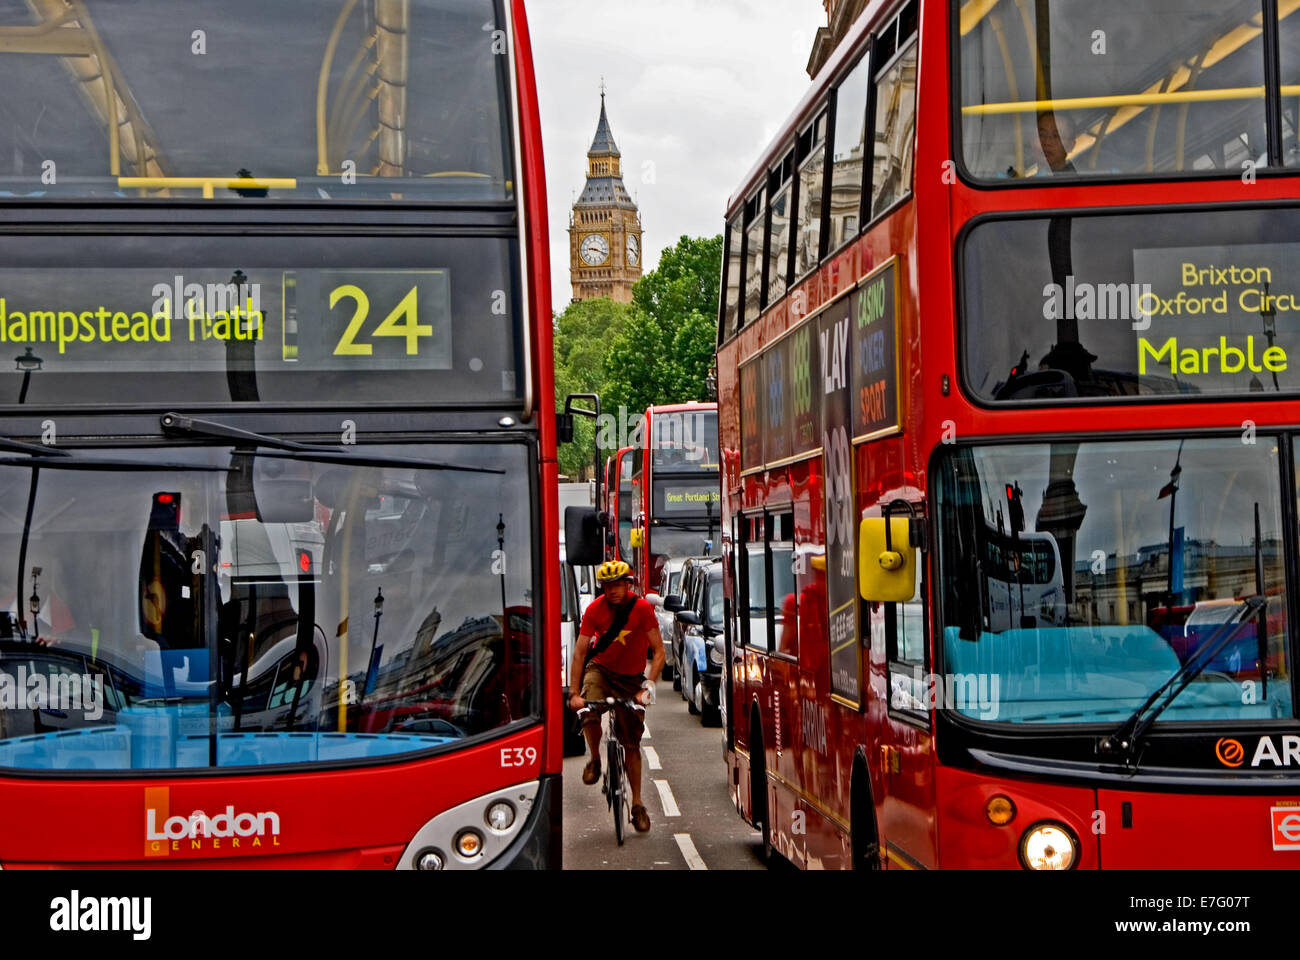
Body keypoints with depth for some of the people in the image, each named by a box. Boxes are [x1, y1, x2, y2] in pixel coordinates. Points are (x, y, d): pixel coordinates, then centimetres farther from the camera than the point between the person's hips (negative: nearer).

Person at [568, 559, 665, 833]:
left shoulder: (642, 608, -17)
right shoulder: (595, 610, -14)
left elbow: (659, 651, -17)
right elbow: (579, 652, -14)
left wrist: (649, 685, -30)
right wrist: (574, 693, -23)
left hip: (631, 678, 0)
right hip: (600, 669, 0)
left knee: (632, 742, 0)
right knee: (589, 714, -30)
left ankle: (637, 803, 11)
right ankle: (595, 759, 0)